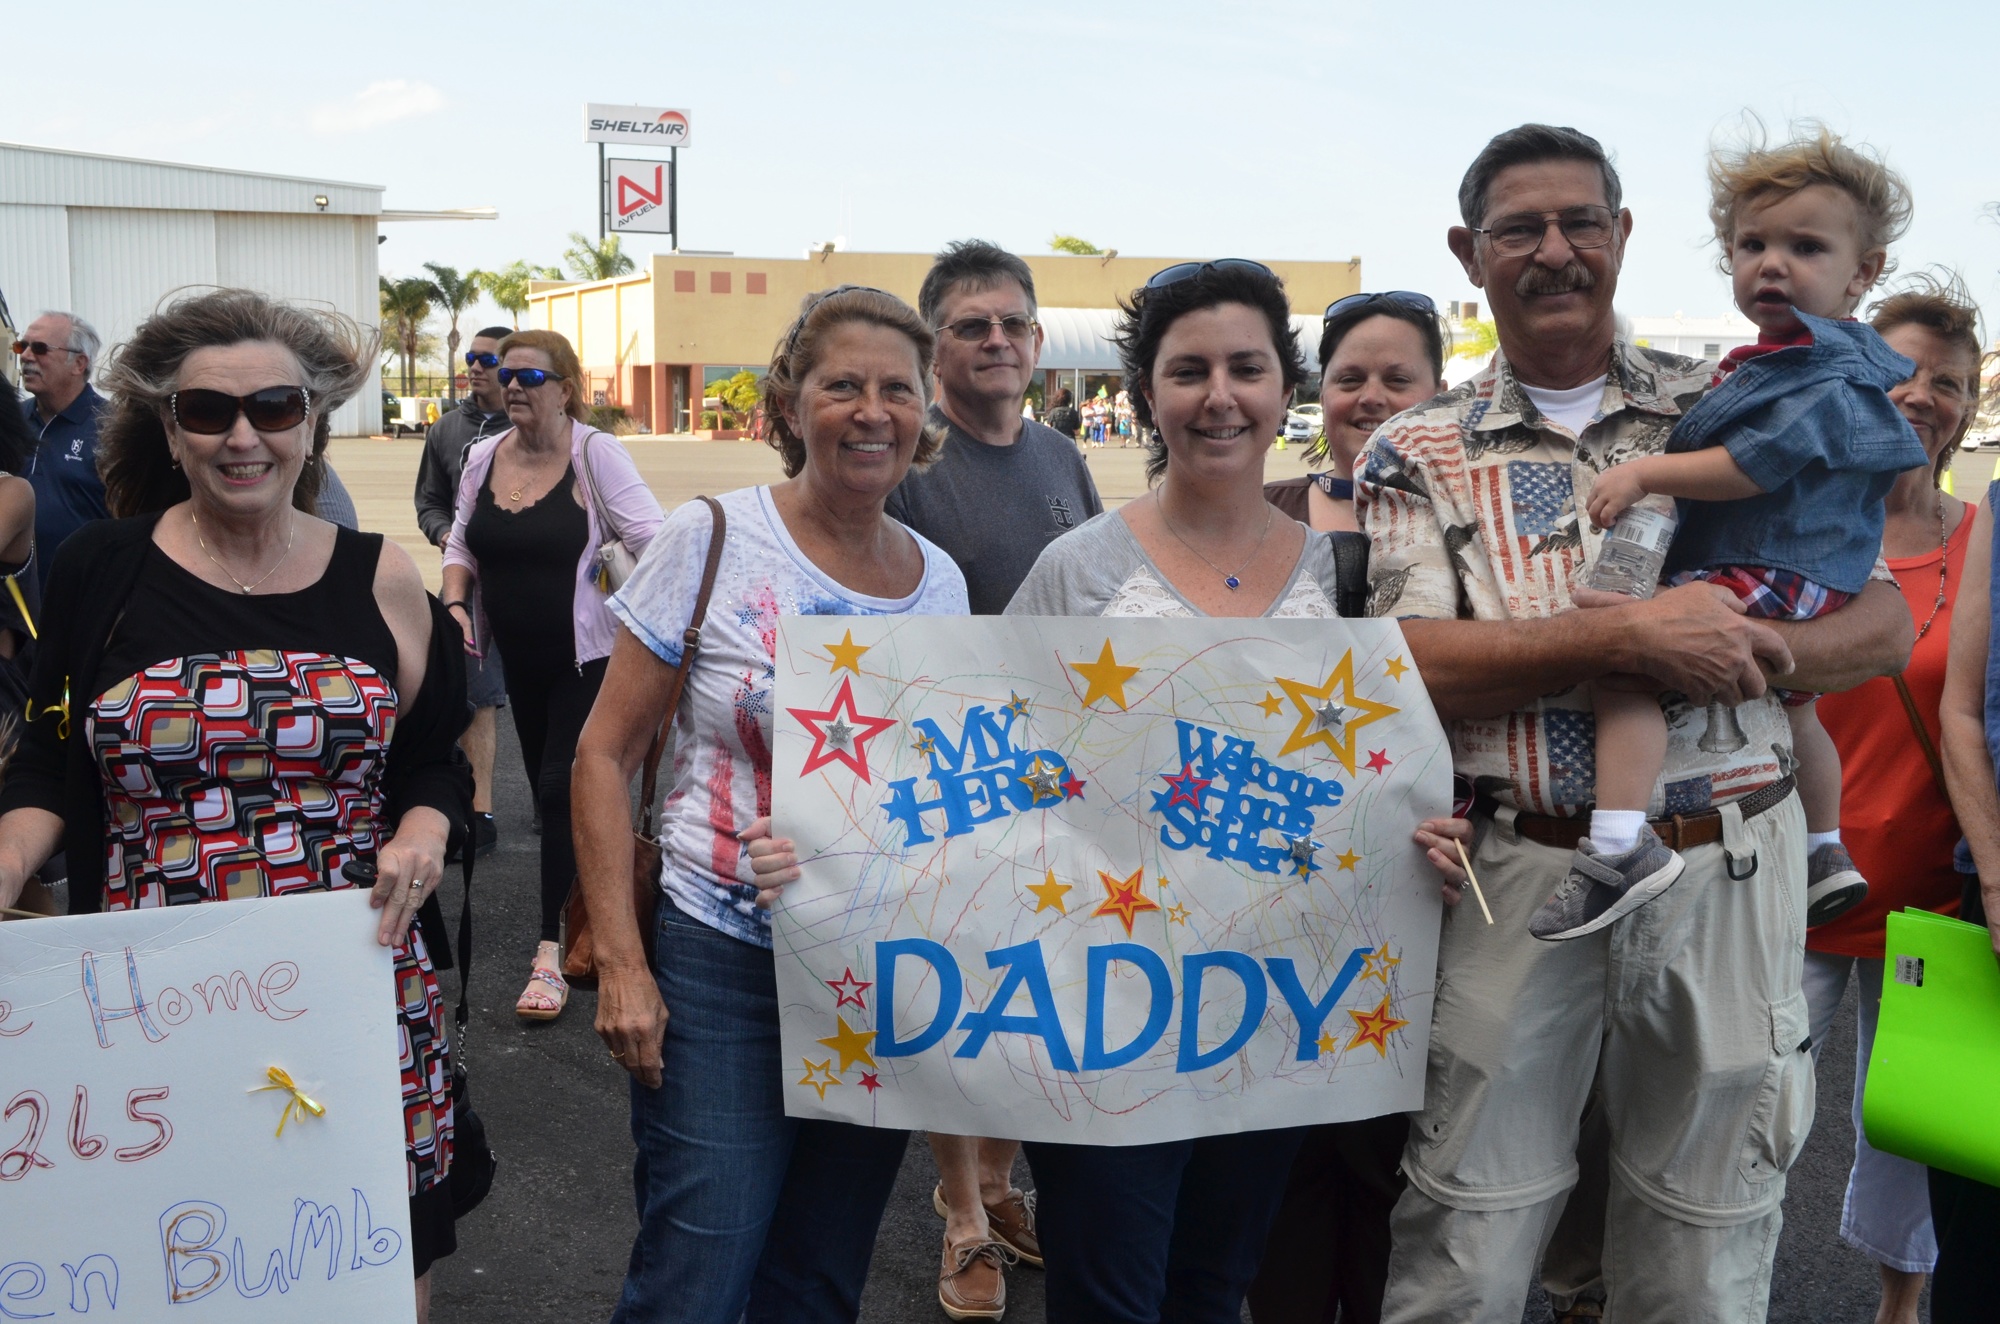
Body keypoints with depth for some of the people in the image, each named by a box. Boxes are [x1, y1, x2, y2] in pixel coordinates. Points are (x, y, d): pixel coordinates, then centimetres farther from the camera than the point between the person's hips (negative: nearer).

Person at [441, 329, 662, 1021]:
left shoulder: (595, 453, -13)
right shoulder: (483, 456, 4)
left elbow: (653, 541, -16)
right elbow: (462, 544, 14)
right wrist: (455, 606, -2)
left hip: (587, 657, -6)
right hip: (521, 658, 6)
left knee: (563, 791, -9)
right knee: (549, 790, 15)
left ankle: (551, 953, -2)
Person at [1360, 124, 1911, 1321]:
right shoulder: (1416, 457, 3)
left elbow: (1888, 623, 5)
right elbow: (1410, 666, -11)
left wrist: (1744, 651, -15)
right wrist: (1628, 639, -22)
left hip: (1728, 873, 2)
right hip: (1514, 876, -1)